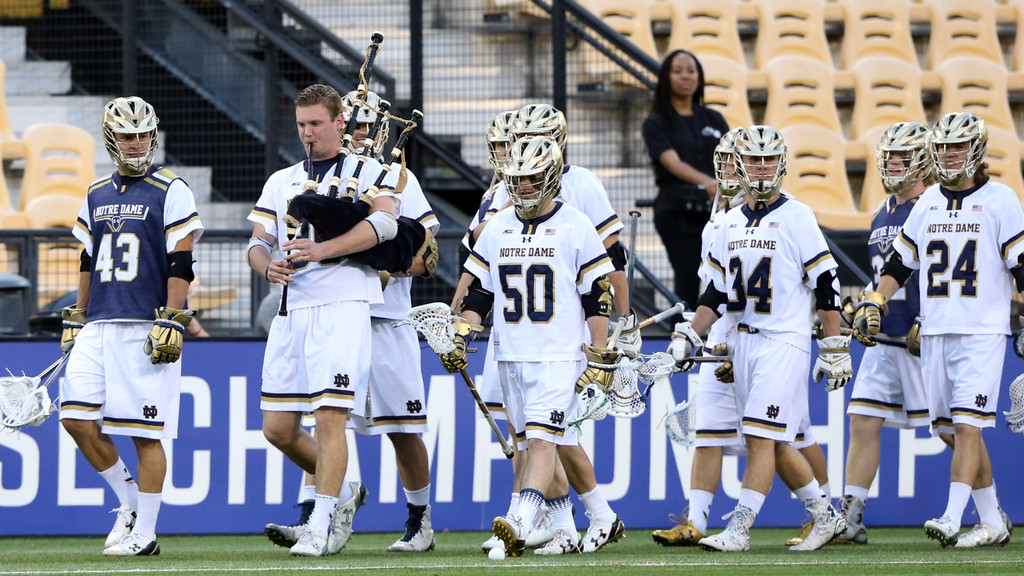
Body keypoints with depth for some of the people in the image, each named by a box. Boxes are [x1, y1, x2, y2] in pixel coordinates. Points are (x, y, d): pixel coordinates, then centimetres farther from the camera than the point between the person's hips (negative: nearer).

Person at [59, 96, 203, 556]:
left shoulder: (171, 192, -3)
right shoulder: (97, 195, 16)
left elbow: (180, 264, -8)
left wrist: (171, 323, -15)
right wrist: (76, 319, 21)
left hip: (147, 328, -6)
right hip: (100, 325, 6)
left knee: (145, 431, -5)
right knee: (77, 417, -5)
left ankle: (144, 533, 1)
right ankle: (128, 500, 14)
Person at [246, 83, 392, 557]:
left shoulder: (367, 172, 5)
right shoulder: (281, 182, 21)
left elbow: (384, 223, -14)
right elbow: (258, 241, 13)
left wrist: (320, 250, -25)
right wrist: (268, 266, -12)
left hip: (342, 304, -6)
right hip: (292, 307, 6)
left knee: (329, 417, -14)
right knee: (278, 428, 5)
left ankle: (321, 525, -11)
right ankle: (340, 493, 25)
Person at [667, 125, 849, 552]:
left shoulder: (796, 217, -6)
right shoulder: (732, 223, 13)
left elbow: (825, 285, -6)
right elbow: (717, 291, 19)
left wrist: (835, 351, -8)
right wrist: (689, 336, 9)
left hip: (785, 341, -7)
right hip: (744, 341, 7)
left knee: (762, 436, -13)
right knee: (772, 443, 8)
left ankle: (739, 529, -15)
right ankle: (825, 517, 21)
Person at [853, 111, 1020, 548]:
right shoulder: (928, 202, 12)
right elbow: (900, 262, 19)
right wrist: (874, 303, 9)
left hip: (982, 332, -5)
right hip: (934, 332, 6)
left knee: (966, 425, -14)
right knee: (959, 431, 6)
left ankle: (953, 519, -21)